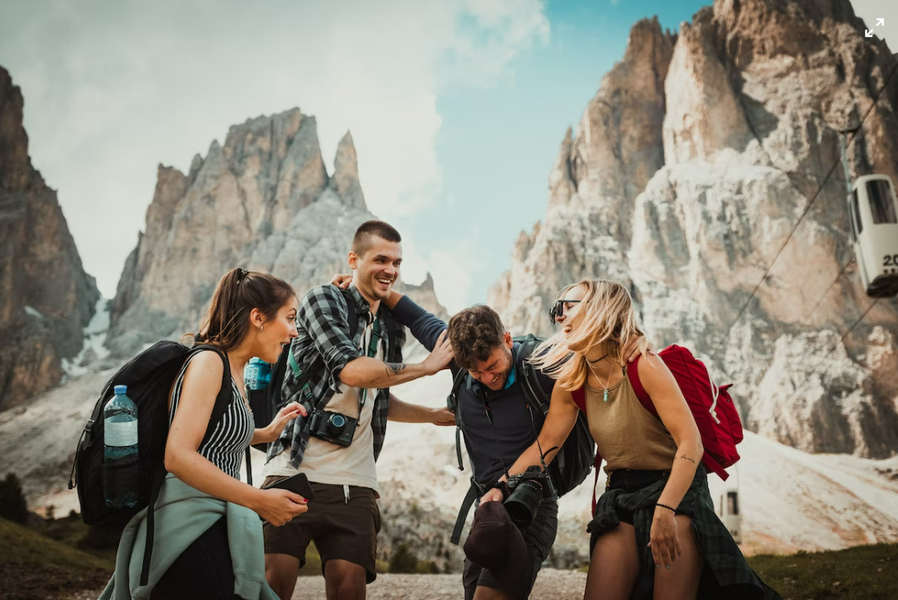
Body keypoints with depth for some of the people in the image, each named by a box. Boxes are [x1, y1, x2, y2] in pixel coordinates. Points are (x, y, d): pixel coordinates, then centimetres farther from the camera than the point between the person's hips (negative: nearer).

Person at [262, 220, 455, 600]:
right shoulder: (324, 299, -1)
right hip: (296, 470, -5)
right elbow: (351, 370, -17)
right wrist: (428, 366, -7)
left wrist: (437, 415, 20)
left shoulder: (392, 330, 18)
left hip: (354, 483, 5)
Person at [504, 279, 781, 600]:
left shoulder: (642, 366, -20)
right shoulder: (570, 382, -1)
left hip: (676, 489, -5)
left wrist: (665, 510, -32)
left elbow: (691, 443, -24)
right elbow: (544, 445, 1)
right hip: (621, 496, 5)